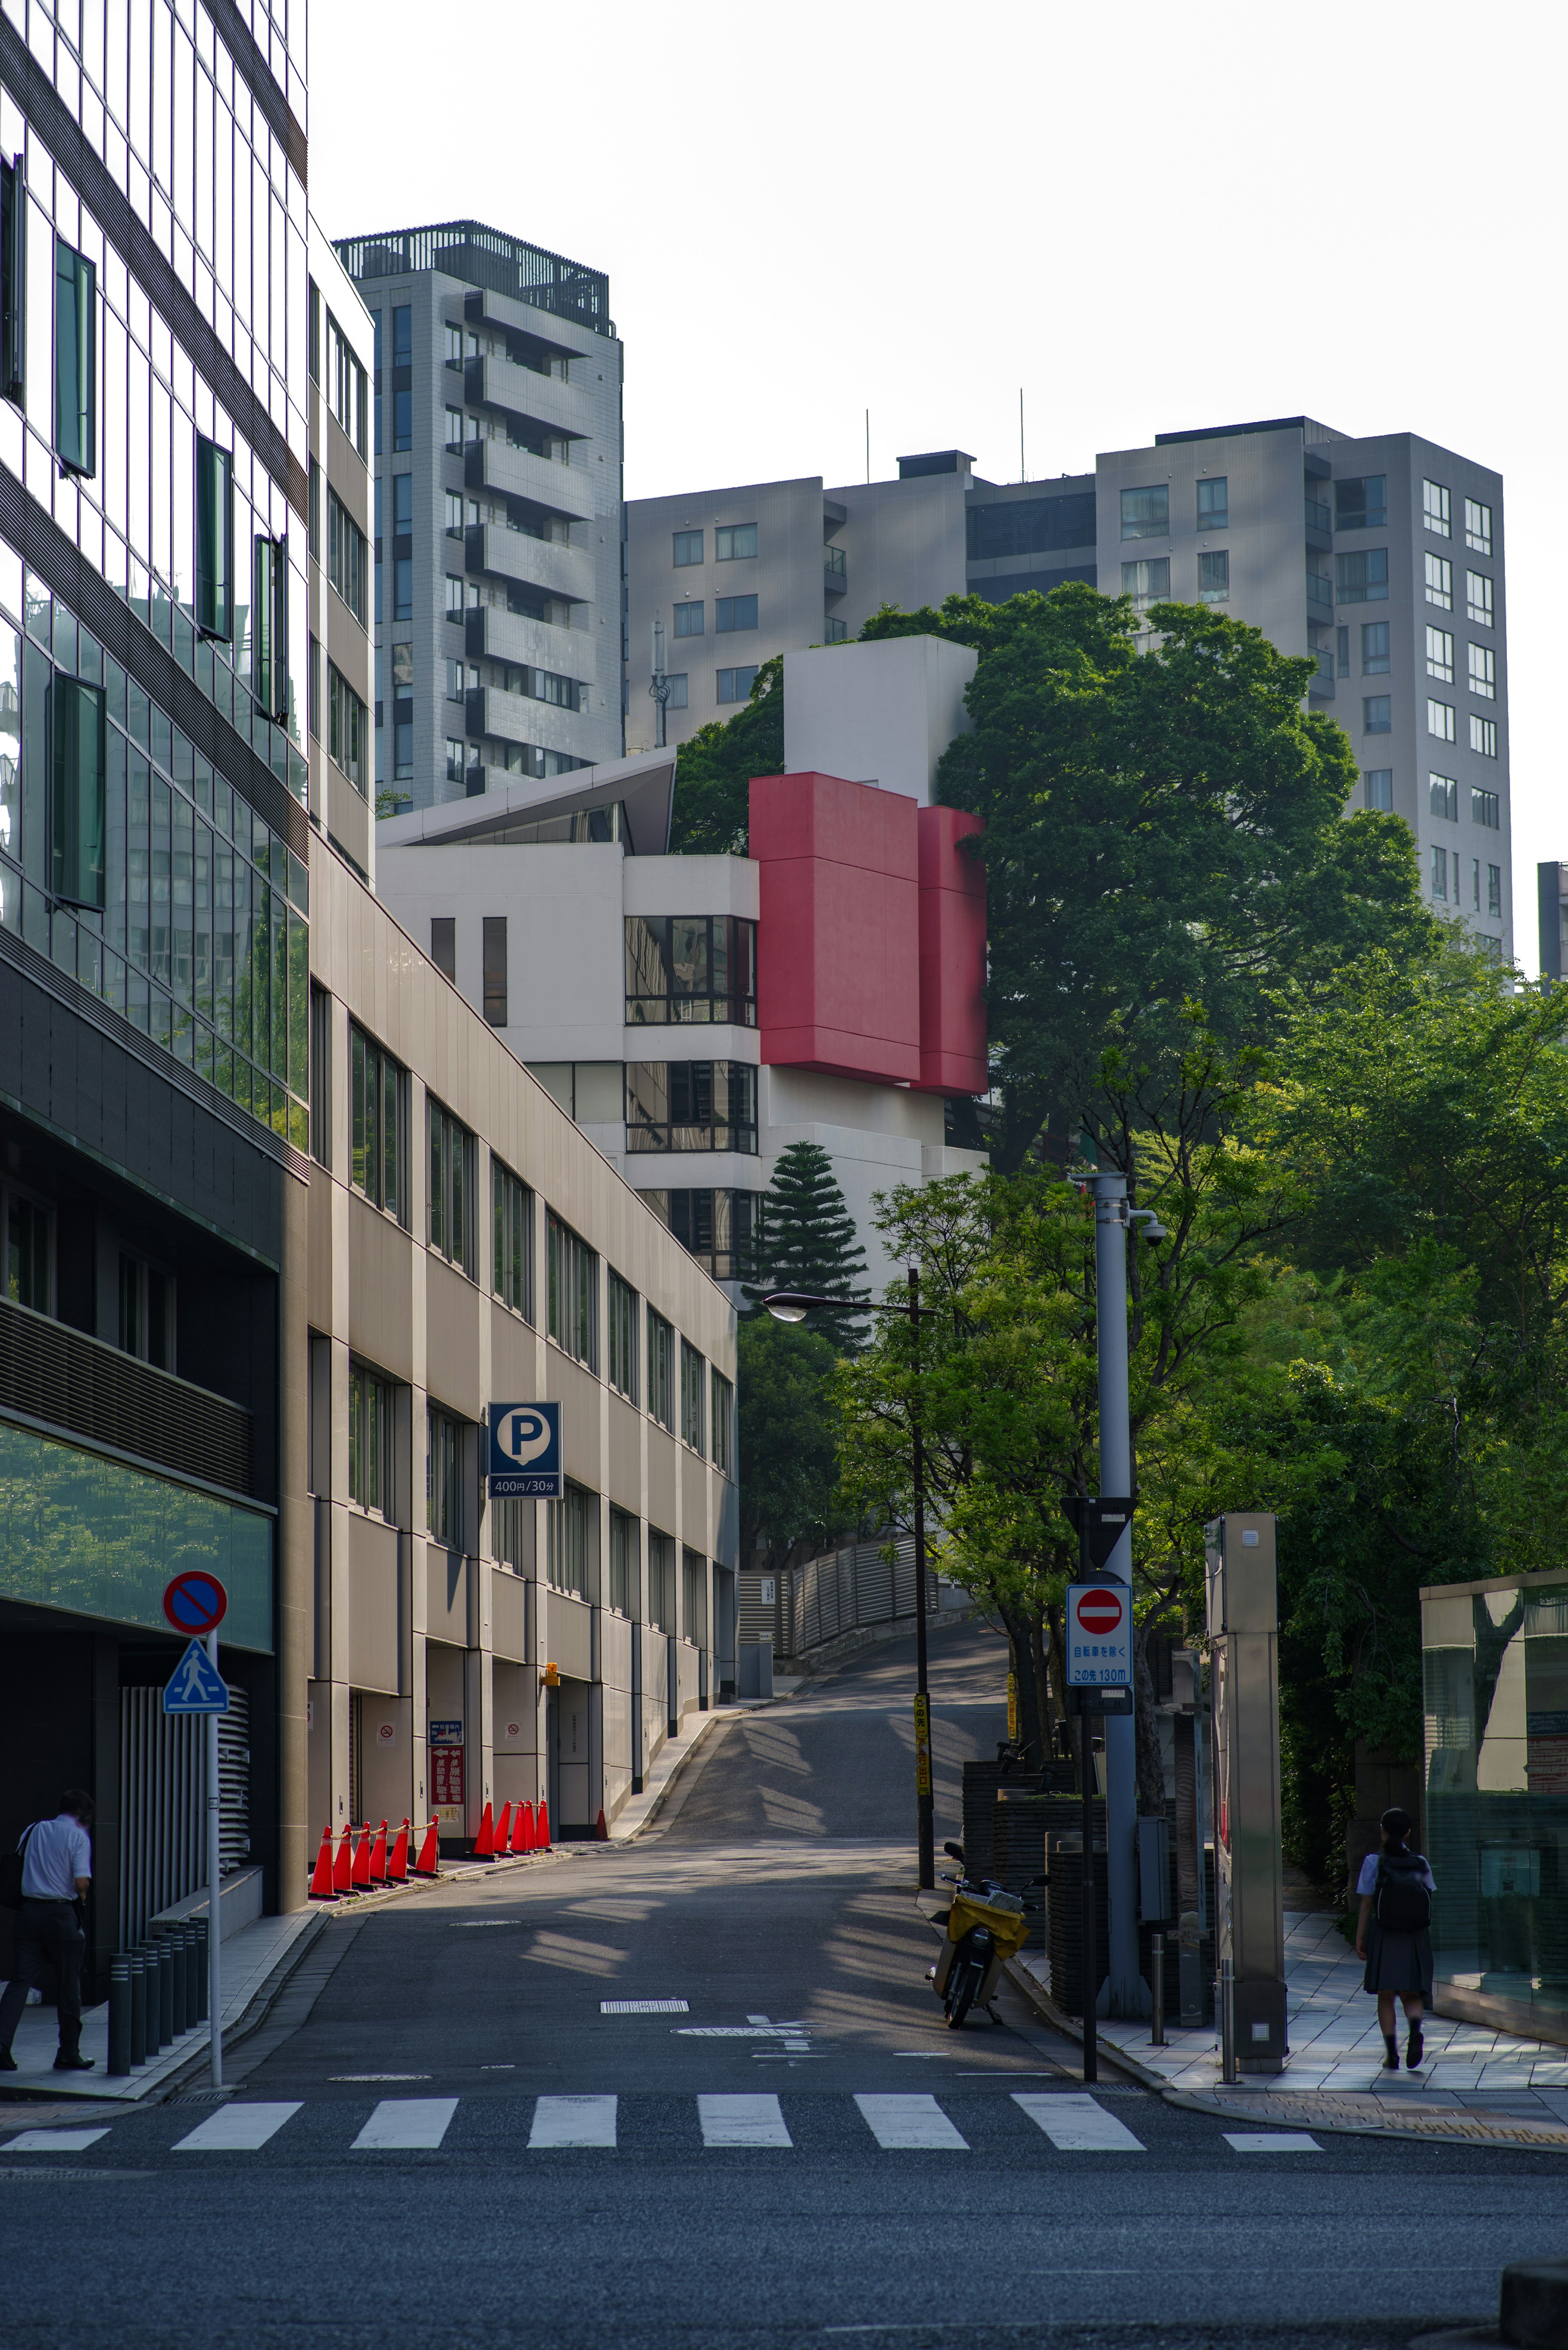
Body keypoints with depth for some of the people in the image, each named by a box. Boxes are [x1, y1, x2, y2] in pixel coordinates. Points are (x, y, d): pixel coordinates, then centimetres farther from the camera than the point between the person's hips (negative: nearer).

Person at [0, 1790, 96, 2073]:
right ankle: (69, 2055, 13)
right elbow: (81, 1882, -13)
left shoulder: (34, 1830, 11)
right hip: (61, 1914, -4)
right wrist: (82, 1892, 8)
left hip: (29, 1911, 4)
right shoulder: (78, 1837, -5)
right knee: (70, 1985, 7)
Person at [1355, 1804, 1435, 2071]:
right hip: (1416, 1938, 2)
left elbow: (1366, 1904, -5)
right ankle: (1415, 2031, -21)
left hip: (1384, 1938, -2)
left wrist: (1360, 1938, 1)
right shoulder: (1420, 1863, 0)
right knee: (1412, 1994, 9)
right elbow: (1430, 1902, 3)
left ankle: (1392, 2053, 2)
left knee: (1386, 1996, 8)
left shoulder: (1374, 1863, -5)